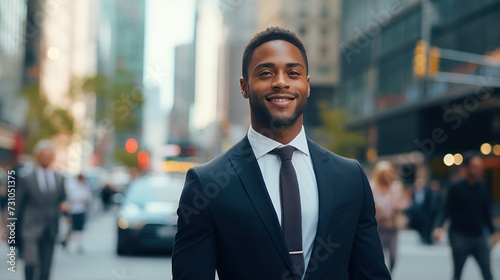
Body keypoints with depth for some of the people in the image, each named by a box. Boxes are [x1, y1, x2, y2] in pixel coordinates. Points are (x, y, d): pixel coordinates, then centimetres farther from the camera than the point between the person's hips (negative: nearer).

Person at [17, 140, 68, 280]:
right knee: (31, 263, -19)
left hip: (50, 230, 4)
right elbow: (19, 205, 3)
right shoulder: (26, 179, 0)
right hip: (31, 229, -4)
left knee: (46, 267, 8)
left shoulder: (59, 179, 10)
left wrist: (63, 205, -5)